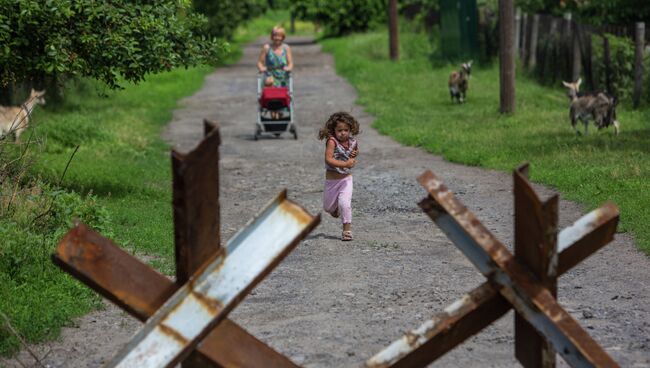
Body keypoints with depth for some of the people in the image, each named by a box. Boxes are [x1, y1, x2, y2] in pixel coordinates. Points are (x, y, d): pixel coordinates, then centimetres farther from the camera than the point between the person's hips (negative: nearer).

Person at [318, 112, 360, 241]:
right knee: (328, 207, 15)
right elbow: (328, 159, -31)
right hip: (331, 180, -1)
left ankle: (347, 229, -7)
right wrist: (345, 164, -38)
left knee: (344, 203, -19)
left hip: (346, 178, 1)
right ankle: (335, 208, 52)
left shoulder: (352, 141, -6)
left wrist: (354, 154, -5)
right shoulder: (332, 141, -21)